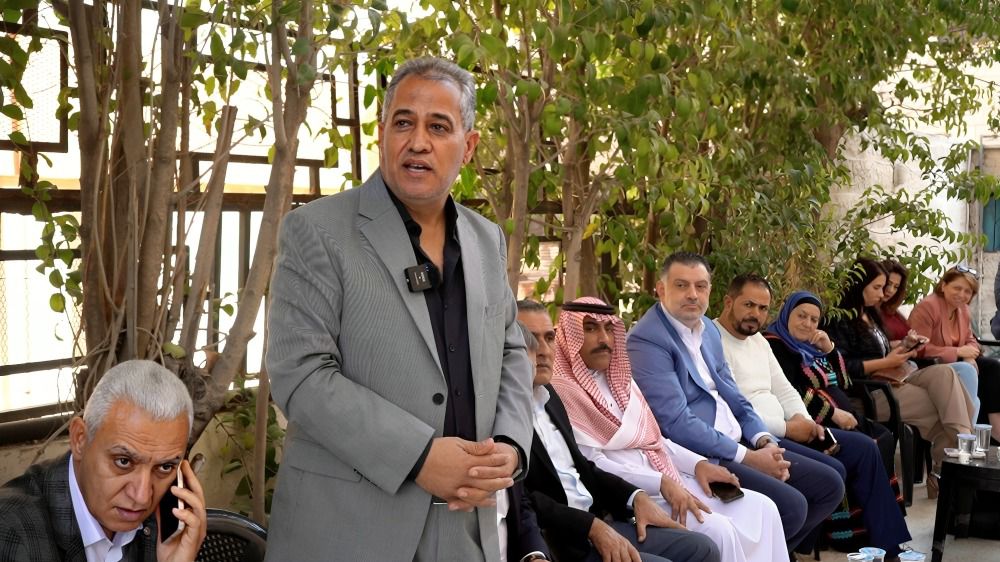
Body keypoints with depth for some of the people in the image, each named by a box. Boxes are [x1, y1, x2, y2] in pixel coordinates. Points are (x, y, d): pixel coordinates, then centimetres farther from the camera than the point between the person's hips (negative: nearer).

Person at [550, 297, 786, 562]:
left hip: (666, 480, 8)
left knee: (761, 508, -4)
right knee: (717, 529, -26)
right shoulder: (561, 391, -9)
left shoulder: (620, 379, 17)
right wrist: (662, 483, -21)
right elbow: (593, 465, -16)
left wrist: (699, 464, 4)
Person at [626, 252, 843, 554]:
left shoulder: (709, 328, 13)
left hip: (738, 444, 10)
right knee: (790, 505, -23)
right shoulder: (647, 340, -17)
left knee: (829, 485, 7)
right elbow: (677, 423, -22)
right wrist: (748, 457, -18)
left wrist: (764, 440, -2)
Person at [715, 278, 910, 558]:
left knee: (864, 447, 6)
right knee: (831, 470, -24)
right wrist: (786, 428, -16)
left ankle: (886, 545, 9)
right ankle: (848, 545, -3)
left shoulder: (758, 340, 18)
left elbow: (784, 391, 21)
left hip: (779, 431, 11)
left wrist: (802, 418, -1)